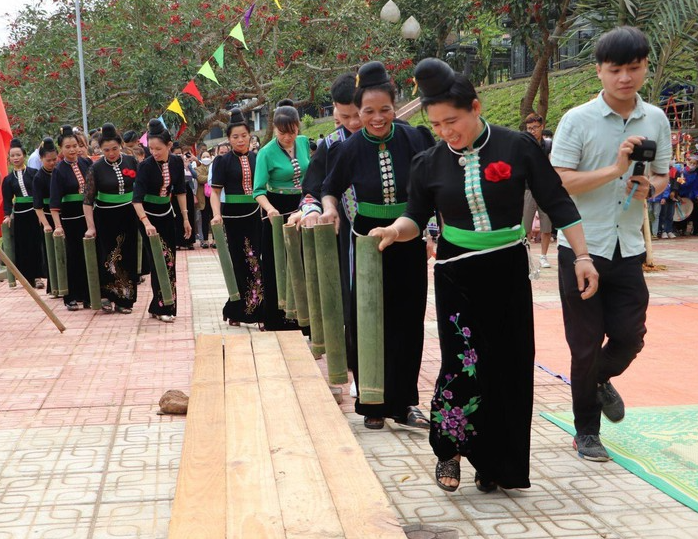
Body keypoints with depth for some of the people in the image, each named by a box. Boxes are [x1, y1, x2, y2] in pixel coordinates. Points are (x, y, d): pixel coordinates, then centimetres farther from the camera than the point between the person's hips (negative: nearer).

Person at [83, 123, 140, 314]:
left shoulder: (131, 162, -2)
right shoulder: (96, 168, -9)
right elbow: (88, 200, -8)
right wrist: (90, 226, -12)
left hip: (128, 216, 2)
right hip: (105, 217, -2)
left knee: (128, 257, 5)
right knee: (107, 257, -3)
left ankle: (124, 299, 16)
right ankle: (107, 295, 11)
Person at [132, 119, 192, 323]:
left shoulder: (177, 162, -6)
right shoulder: (146, 166, -20)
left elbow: (180, 191, 5)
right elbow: (137, 199, -25)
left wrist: (185, 218, 3)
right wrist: (146, 223, -36)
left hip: (166, 214, 5)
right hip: (148, 216, -5)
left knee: (169, 260, 5)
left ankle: (160, 306, 16)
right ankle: (161, 308, 0)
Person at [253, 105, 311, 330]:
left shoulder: (304, 143, 1)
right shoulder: (267, 153, -15)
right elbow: (259, 189, -20)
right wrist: (269, 208, -37)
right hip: (278, 210, -5)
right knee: (276, 268, 0)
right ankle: (276, 322, 9)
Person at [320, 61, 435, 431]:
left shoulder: (415, 140, -8)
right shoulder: (350, 149, -7)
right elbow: (331, 189, 7)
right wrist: (329, 208, -13)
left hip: (409, 243, 0)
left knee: (407, 323, 4)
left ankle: (404, 401, 16)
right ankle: (373, 404, 17)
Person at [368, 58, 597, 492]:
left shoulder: (517, 147, -7)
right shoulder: (430, 163, -1)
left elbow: (558, 203, -3)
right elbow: (417, 218, 7)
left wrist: (582, 255, -7)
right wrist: (397, 230, -16)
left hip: (508, 272, 0)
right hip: (456, 275, 0)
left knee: (508, 368, 4)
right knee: (463, 364, -11)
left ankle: (497, 465, 20)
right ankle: (448, 450, 12)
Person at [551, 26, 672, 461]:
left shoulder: (657, 120, 5)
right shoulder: (577, 121, -8)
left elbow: (662, 176, 15)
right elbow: (558, 183, -14)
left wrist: (650, 187, -8)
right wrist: (614, 169, -22)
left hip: (629, 249, 4)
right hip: (582, 247, -3)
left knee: (630, 336, 5)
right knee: (586, 343, 4)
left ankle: (601, 379, 40)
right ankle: (586, 431, 20)